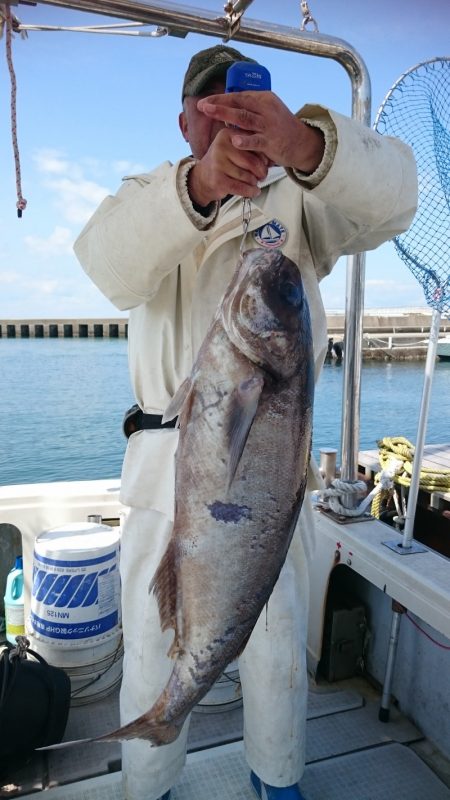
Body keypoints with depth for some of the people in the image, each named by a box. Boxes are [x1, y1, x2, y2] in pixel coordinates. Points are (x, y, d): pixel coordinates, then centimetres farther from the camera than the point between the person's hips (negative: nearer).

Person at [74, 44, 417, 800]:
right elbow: (109, 265, -16)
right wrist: (199, 183, -35)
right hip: (166, 457, 0)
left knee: (280, 647, 15)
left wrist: (300, 141, -34)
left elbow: (391, 193, -14)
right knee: (153, 651, 10)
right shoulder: (148, 192, 7)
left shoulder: (301, 196, 6)